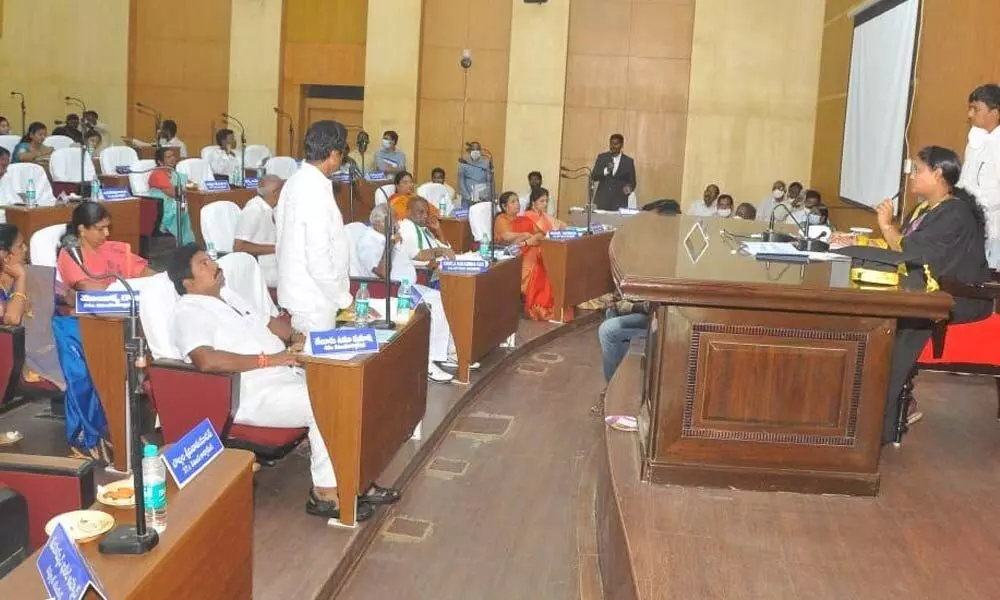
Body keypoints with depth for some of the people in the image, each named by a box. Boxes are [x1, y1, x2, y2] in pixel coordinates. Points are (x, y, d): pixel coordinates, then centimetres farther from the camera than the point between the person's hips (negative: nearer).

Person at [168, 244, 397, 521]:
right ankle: (325, 493, -10)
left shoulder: (228, 296, 19)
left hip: (288, 374, 9)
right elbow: (207, 360, -28)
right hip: (253, 396, -9)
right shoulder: (189, 312, -11)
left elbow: (267, 321, 28)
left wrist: (294, 336, 5)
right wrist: (266, 360, -24)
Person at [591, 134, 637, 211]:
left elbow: (632, 182, 7)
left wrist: (629, 188, -16)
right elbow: (593, 176, -1)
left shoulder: (628, 161, 5)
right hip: (603, 201, 0)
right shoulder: (602, 157, 6)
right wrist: (606, 170, -18)